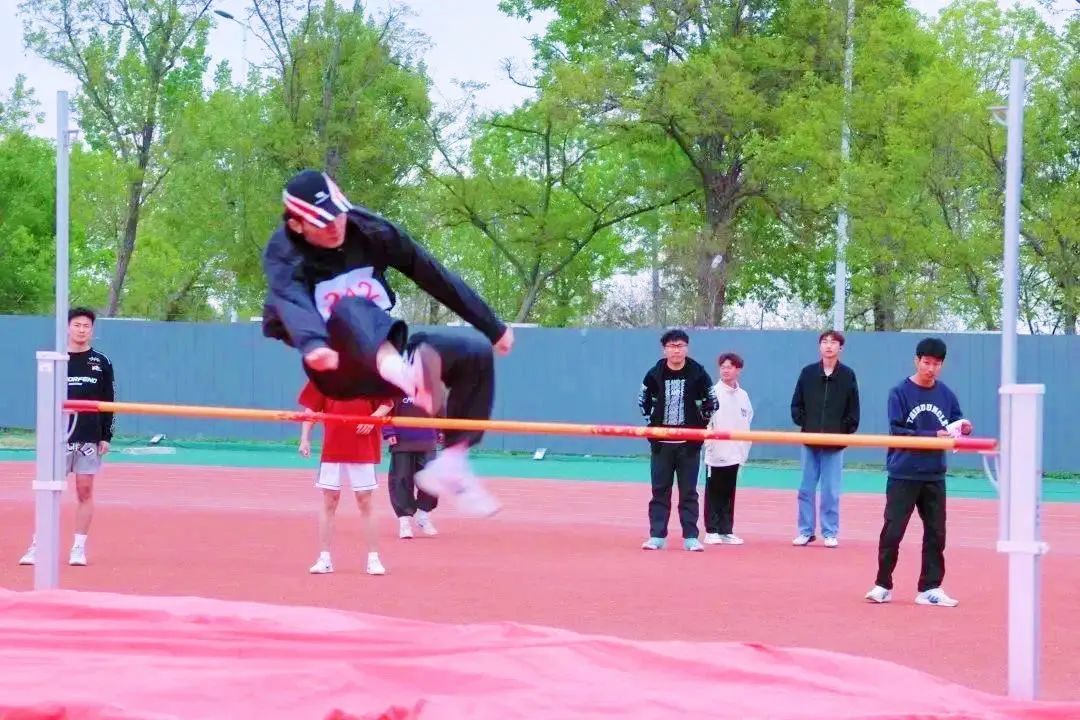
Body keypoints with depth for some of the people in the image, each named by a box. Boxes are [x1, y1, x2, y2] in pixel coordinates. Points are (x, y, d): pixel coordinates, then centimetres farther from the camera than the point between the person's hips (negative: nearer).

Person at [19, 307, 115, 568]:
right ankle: (37, 546, 0)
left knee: (85, 491, 1)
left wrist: (106, 436, 0)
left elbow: (108, 402, 6)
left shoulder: (102, 363, 6)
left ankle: (79, 547, 6)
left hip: (90, 438, 0)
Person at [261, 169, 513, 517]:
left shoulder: (371, 231, -4)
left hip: (385, 352, 5)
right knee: (349, 309, -37)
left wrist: (493, 327, 5)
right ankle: (406, 377, -68)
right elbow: (292, 301, -36)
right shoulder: (283, 254, -14)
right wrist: (312, 345, -59)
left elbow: (433, 275, 1)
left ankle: (450, 461, -13)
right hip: (338, 370, -5)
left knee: (476, 354, -13)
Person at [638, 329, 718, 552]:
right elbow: (643, 400, 13)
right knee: (660, 490, 4)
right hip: (661, 442, 1)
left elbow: (711, 402, 5)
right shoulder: (655, 374, -2)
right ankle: (657, 536, 7)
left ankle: (690, 537, 4)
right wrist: (653, 420, 7)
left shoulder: (698, 374, -5)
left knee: (689, 491, 2)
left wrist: (701, 422, 2)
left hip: (689, 443, -1)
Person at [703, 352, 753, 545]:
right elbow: (705, 419, -10)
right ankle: (712, 531, 5)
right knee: (714, 493, 2)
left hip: (735, 453, 4)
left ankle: (726, 531, 13)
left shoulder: (743, 395, 9)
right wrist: (708, 442, -15)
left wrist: (745, 447, 9)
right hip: (716, 453, -4)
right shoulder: (713, 392, -6)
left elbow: (748, 419, 15)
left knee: (729, 493, 9)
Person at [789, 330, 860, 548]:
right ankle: (806, 531, 12)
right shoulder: (808, 373, 5)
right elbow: (796, 404, 9)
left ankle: (830, 533, 8)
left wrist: (844, 431, -7)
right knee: (806, 489, 4)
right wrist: (804, 423, -3)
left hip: (835, 443, -2)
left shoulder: (848, 375, 1)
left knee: (831, 491, 1)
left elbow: (853, 411, 2)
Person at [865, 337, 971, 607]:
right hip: (903, 475, -4)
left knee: (936, 533, 6)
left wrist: (963, 428, -15)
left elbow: (955, 424, 9)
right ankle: (883, 585, 9)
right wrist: (933, 436, -23)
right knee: (892, 531, -2)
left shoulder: (946, 395, 5)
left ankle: (930, 589, 14)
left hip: (934, 476, 4)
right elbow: (898, 431, -14)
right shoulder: (900, 393, -7)